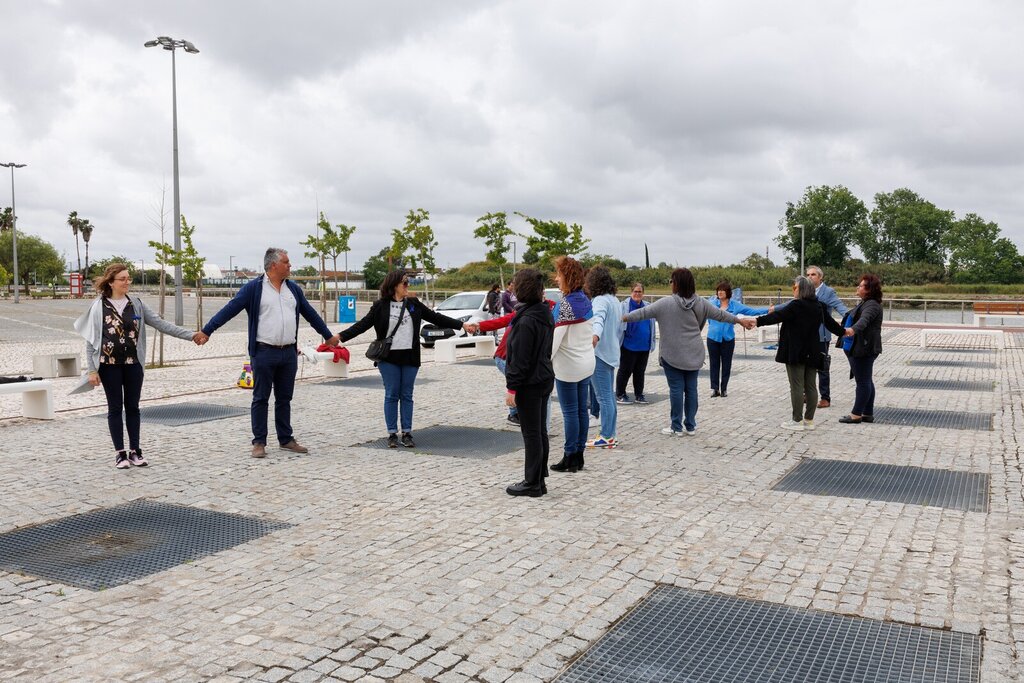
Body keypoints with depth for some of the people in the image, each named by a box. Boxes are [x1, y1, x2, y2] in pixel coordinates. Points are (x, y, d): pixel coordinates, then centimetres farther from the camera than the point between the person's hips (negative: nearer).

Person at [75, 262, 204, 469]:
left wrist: (191, 335, -8)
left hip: (133, 364, 3)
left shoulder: (136, 304, 4)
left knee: (133, 406, 8)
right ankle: (120, 453, 13)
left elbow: (160, 323, 1)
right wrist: (92, 370, -7)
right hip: (109, 365, -2)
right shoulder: (99, 307, -4)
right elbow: (90, 340, -2)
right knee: (115, 408, 4)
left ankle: (135, 451, 16)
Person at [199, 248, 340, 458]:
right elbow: (229, 309, -8)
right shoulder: (253, 288, -4)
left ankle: (286, 439, 21)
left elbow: (310, 313, 21)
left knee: (284, 399, 12)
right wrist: (207, 331, -15)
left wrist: (328, 335, 27)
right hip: (264, 353, -5)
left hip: (289, 353, 5)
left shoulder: (293, 289, 13)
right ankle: (259, 442, 9)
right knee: (261, 399, 3)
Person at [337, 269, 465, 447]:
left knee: (406, 396, 7)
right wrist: (340, 336, -13)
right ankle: (392, 434, 10)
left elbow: (436, 318, 10)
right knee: (391, 396, 2)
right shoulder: (380, 306, -2)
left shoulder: (414, 304, 7)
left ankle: (407, 433, 13)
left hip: (409, 358, 2)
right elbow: (363, 324, -3)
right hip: (389, 358, -2)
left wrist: (461, 325, 8)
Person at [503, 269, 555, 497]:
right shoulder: (545, 314, 8)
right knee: (540, 431, 15)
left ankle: (533, 483, 8)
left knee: (531, 434, -1)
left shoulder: (526, 320, -21)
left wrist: (512, 387, -17)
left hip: (530, 384, -9)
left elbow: (520, 358, -21)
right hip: (545, 378, 9)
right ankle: (539, 480, 24)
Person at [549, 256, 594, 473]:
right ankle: (579, 454, 19)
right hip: (586, 363, 8)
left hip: (568, 366, -8)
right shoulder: (585, 300, 7)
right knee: (582, 410, 11)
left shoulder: (565, 304, -17)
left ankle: (570, 457, 6)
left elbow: (555, 337, -20)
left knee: (570, 412, -1)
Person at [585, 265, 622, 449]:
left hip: (599, 353, -10)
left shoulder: (600, 300, -14)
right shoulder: (615, 301, 15)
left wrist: (595, 335, -53)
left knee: (603, 397, -7)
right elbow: (620, 330, 22)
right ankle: (610, 435, 18)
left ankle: (606, 437, -5)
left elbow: (598, 319, -35)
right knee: (609, 396, 13)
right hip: (612, 354, 10)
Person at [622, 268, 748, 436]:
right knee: (691, 389, 10)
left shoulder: (666, 303, -12)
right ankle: (690, 426, 17)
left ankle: (676, 427, 6)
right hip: (694, 355, 4)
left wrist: (622, 318, -4)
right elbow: (721, 314, 12)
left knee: (676, 389, 1)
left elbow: (643, 313, -12)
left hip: (673, 355, -4)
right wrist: (741, 321, 26)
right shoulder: (701, 303, 2)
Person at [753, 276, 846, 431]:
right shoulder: (819, 306, 10)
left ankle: (797, 421, -1)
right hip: (812, 353, 7)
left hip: (796, 353, -7)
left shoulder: (796, 306, -13)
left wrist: (758, 321, -27)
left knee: (797, 387, -3)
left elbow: (777, 316, -22)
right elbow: (830, 322, 21)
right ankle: (809, 420, 16)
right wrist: (843, 331, 39)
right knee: (810, 386, 10)